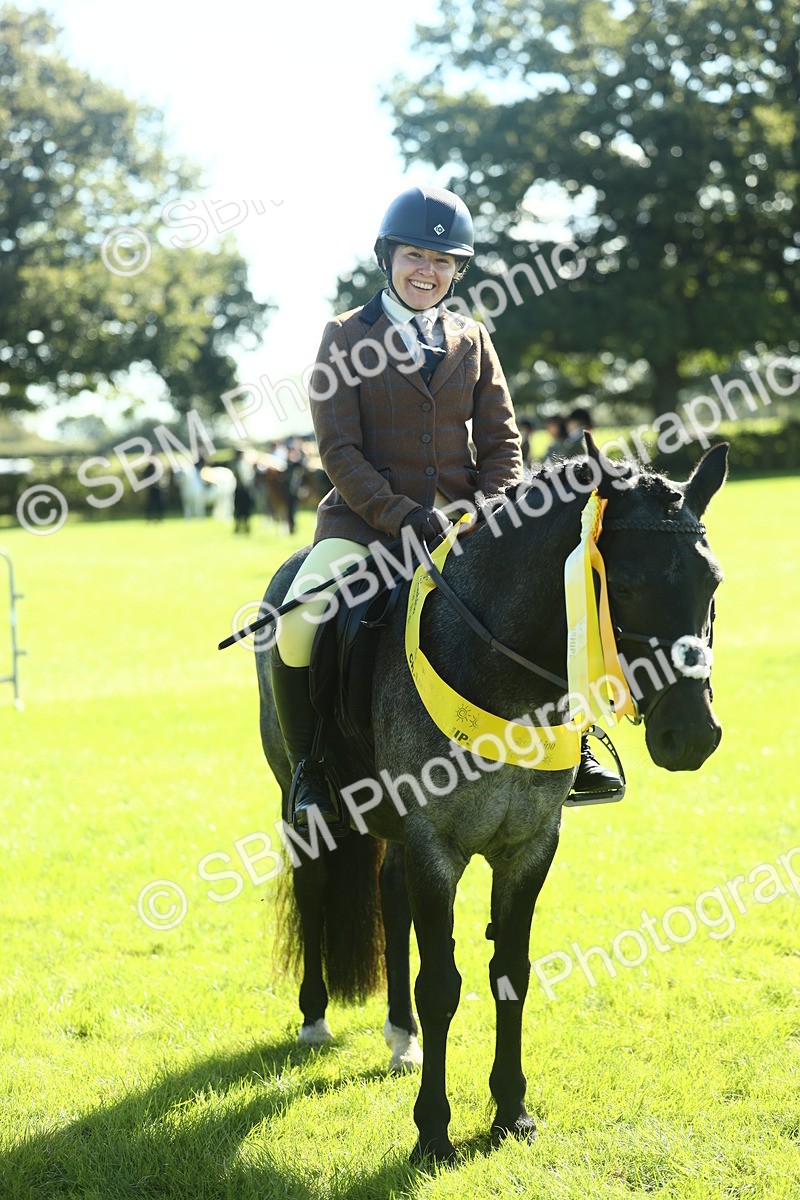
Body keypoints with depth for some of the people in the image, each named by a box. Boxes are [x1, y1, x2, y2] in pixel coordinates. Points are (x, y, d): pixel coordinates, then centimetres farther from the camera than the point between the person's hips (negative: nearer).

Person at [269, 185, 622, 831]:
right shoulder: (346, 336, 1)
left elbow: (502, 442, 10)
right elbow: (341, 451, -6)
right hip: (365, 519, -3)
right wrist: (405, 517, -19)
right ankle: (310, 766, -6)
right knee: (295, 628, -28)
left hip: (460, 518, 3)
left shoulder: (472, 341, 12)